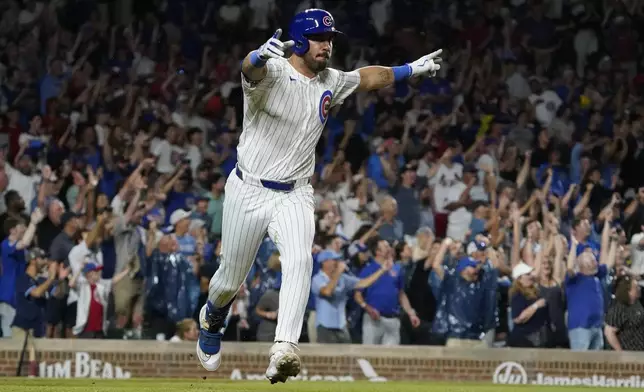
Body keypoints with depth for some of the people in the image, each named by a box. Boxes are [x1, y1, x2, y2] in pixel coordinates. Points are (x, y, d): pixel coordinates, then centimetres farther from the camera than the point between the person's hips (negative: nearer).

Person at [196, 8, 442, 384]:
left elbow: (366, 77, 25)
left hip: (295, 196, 3)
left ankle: (283, 352, -37)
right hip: (248, 191, -3)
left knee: (300, 261, -25)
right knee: (231, 279, 10)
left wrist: (411, 69, 22)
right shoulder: (273, 72, -17)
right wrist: (263, 55, -65)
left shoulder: (330, 83, 4)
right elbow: (251, 68, -42)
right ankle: (211, 321, 46)